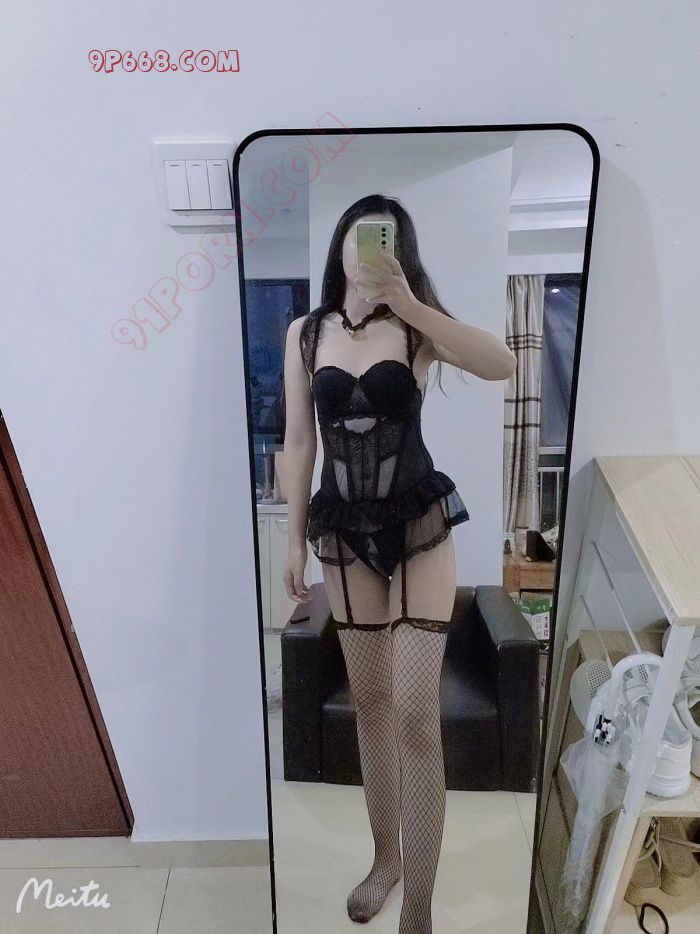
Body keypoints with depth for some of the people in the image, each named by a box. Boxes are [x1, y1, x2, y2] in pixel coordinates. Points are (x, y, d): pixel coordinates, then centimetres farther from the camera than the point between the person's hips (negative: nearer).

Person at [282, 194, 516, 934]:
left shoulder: (416, 326, -4)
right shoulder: (306, 333, 3)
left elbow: (501, 365, -22)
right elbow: (299, 442, 5)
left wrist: (409, 302, -28)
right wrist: (295, 539, 4)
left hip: (420, 527, -2)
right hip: (345, 533, 3)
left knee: (415, 715, -4)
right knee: (369, 701, 15)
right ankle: (386, 857, 38)